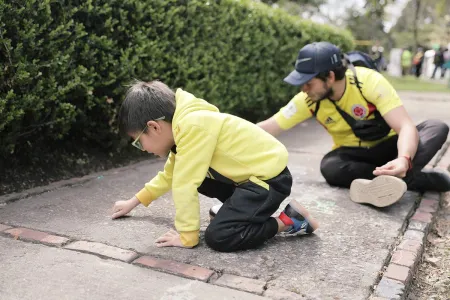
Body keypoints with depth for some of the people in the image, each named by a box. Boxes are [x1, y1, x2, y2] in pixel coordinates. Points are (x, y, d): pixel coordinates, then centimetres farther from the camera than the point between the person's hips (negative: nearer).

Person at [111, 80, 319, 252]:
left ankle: (288, 220, -4)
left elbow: (185, 184, -25)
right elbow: (170, 176, 19)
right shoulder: (183, 125, 7)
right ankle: (237, 208, 17)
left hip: (269, 177, -10)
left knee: (217, 237, -17)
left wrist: (187, 236, -16)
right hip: (251, 172, 10)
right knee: (192, 173, 13)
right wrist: (133, 203, 24)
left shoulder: (192, 127, -25)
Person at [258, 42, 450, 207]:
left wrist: (404, 159, -51)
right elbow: (269, 127, -10)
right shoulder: (308, 100, -16)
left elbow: (406, 127, -32)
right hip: (354, 153, 2)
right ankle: (418, 179, -29)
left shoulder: (369, 81, -26)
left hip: (388, 146, -1)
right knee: (329, 167, -33)